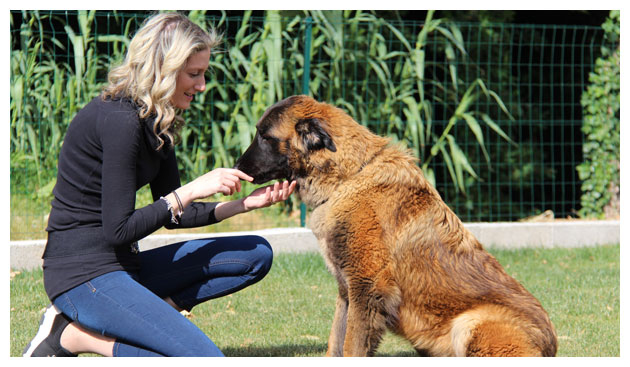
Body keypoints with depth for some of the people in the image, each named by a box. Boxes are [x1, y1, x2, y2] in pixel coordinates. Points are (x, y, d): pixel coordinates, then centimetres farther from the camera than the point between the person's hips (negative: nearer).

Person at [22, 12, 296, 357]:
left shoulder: (156, 121, 11)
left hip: (122, 264, 10)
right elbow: (118, 230, -19)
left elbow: (172, 215, 15)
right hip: (83, 274, -10)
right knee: (205, 357, -23)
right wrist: (192, 190, -16)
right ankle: (73, 337, -10)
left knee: (257, 254, 7)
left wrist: (244, 204, 3)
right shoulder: (118, 119, -19)